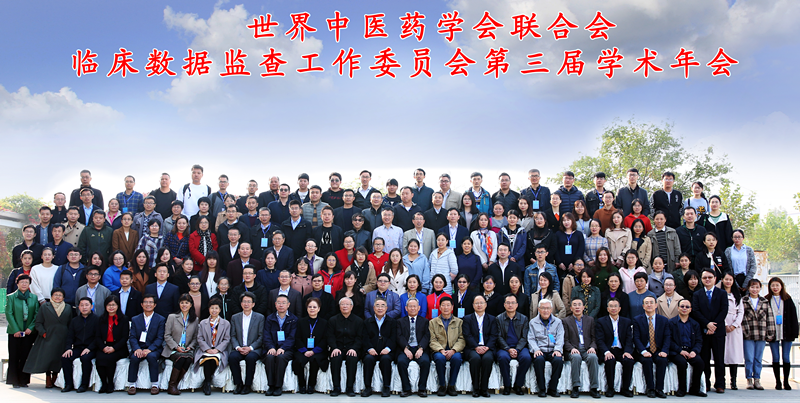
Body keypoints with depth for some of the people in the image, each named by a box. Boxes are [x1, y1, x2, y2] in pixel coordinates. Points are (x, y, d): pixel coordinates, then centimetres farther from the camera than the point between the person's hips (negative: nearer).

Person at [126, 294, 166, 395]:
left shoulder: (160, 320, 7)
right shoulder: (135, 319, 14)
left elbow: (160, 338, -3)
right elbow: (132, 337, 4)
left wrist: (149, 349, -19)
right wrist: (137, 349, -18)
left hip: (153, 349, -2)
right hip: (139, 348, 2)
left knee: (152, 356, -34)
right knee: (134, 358, -30)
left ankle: (154, 385, -23)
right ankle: (131, 384, -17)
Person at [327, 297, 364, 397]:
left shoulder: (359, 321, 9)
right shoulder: (333, 320, 12)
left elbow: (359, 338, 2)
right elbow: (331, 337, 4)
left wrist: (354, 348, -16)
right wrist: (334, 348, -15)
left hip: (352, 349, -1)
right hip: (338, 348, 1)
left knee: (352, 358, -34)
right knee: (335, 358, -32)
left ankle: (350, 387, -23)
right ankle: (336, 388, -24)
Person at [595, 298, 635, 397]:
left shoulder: (627, 322, 15)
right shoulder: (601, 321, 8)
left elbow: (629, 339, 6)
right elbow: (600, 340, -2)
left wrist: (627, 352, -14)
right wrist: (606, 352, -21)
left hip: (621, 351, 2)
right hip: (608, 351, -2)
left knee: (629, 361, -30)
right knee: (610, 361, -35)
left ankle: (625, 388, -12)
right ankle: (610, 388, -18)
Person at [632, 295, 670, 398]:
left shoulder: (664, 320, 10)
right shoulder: (637, 319, 4)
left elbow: (667, 338, 2)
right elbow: (636, 338, -4)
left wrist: (664, 351, -17)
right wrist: (643, 351, -21)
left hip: (658, 351, 1)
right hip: (644, 351, -1)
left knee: (662, 360, -30)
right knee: (647, 360, -33)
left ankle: (659, 389, -23)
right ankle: (650, 389, -23)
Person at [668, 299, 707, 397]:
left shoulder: (695, 324, 17)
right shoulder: (671, 323, 5)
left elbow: (699, 341, 10)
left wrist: (694, 351, -10)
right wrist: (680, 350, -16)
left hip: (691, 351, 3)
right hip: (676, 352, -3)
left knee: (700, 362, -27)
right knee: (682, 362, -34)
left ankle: (695, 389, -9)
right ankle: (682, 389, -15)